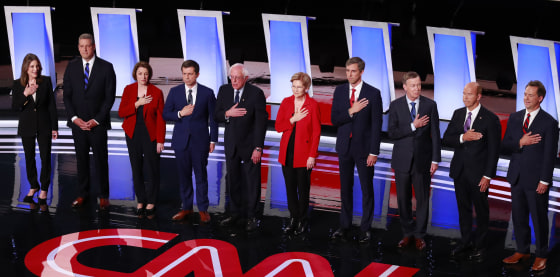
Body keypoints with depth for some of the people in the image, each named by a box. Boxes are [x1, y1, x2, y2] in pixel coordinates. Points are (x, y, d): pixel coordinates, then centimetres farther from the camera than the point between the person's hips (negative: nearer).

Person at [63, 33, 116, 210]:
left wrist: (96, 120, -11)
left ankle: (103, 196, 11)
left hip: (98, 123, -2)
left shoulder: (106, 67, -3)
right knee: (81, 160, 8)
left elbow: (110, 97, -5)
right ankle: (82, 194, 19)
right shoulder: (72, 67, 6)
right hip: (77, 122, 3)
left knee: (101, 160, 2)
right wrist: (74, 118, -7)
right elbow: (67, 96, 5)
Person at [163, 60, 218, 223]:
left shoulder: (207, 93, 0)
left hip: (200, 140, -2)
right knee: (184, 175, 8)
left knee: (201, 175, 2)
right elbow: (165, 114, 5)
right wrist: (180, 113, -13)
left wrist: (213, 140, -2)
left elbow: (213, 118, 2)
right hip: (181, 140, 2)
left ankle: (203, 209, 10)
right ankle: (186, 208, 17)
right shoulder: (175, 92, 5)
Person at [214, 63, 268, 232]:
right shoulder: (224, 91, 3)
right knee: (232, 180, 10)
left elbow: (261, 122, -11)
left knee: (252, 182, 2)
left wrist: (258, 148, -15)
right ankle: (234, 214, 22)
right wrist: (227, 114, -17)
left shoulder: (256, 93, -11)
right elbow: (216, 116, 6)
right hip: (231, 145, 4)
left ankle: (251, 217, 12)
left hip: (249, 145, -4)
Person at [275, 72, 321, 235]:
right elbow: (278, 126, 4)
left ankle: (302, 221, 18)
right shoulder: (286, 102, 5)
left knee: (303, 188, 4)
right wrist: (293, 119, -13)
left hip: (304, 153, -4)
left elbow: (316, 132, -7)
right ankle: (293, 219, 22)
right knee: (290, 187, 10)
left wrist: (312, 155, -11)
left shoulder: (312, 105, -7)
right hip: (287, 151, 4)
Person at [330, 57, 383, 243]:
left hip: (363, 147, -3)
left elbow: (376, 124, -8)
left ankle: (365, 228, 12)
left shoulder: (373, 93, -6)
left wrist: (374, 152, -12)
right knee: (345, 188, 10)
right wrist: (351, 111, -17)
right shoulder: (340, 91, 4)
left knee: (366, 189, 3)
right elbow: (334, 120, 1)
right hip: (344, 146, 3)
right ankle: (345, 226, 19)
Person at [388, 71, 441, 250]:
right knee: (403, 198, 7)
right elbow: (392, 133, -7)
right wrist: (413, 126, -16)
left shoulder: (430, 105, 0)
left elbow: (435, 134, -1)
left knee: (422, 199, 5)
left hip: (422, 160, 0)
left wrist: (435, 159, -5)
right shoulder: (395, 106, -1)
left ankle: (419, 235, 15)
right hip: (402, 160, 1)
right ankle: (408, 233, 21)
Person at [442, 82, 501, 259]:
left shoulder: (490, 119, -11)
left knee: (481, 210, 8)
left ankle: (480, 245, 22)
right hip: (459, 171, 5)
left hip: (478, 172, -5)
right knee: (463, 208, 15)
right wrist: (462, 137, -17)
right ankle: (466, 241, 28)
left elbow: (493, 150, -11)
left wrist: (487, 176, -14)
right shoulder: (458, 114, 6)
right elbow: (446, 139, 3)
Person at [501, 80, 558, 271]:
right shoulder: (514, 118, 7)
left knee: (539, 218, 5)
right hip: (517, 176, 5)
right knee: (518, 216, 13)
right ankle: (522, 251, 28)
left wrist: (545, 181, -14)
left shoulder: (549, 123, -8)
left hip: (536, 179, -5)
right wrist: (520, 143, -14)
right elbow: (505, 145, 6)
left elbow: (550, 155, -10)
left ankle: (541, 256, 18)